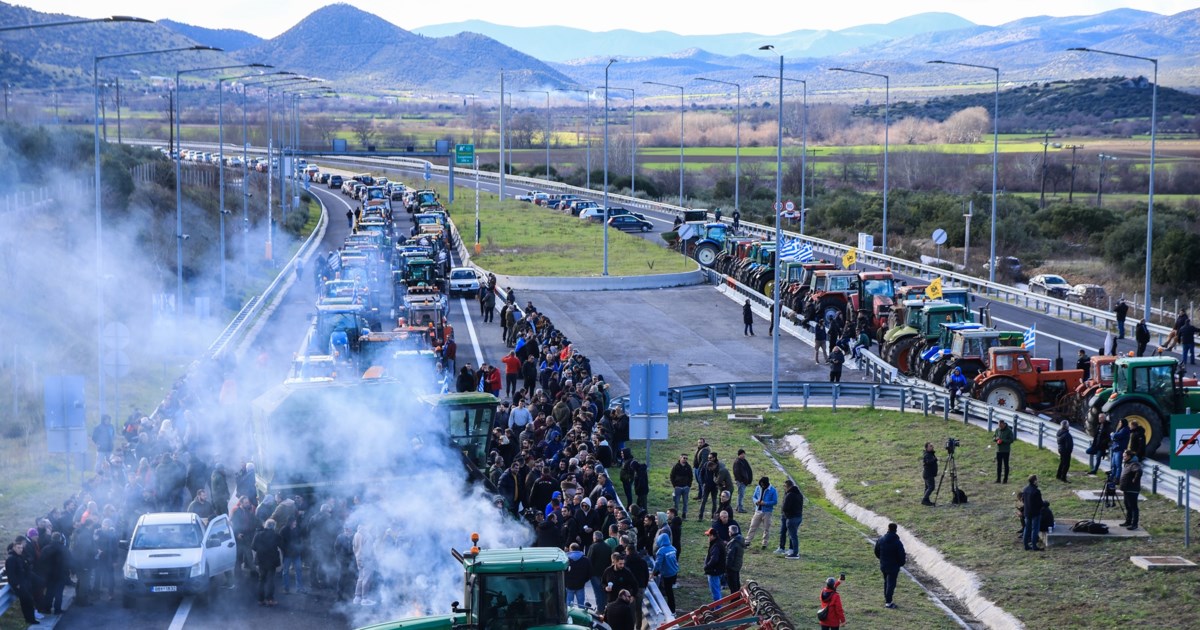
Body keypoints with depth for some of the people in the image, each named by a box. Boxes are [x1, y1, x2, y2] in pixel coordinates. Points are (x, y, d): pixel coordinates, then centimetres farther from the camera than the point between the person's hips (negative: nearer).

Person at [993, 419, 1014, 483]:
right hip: (998, 450, 5)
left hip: (1006, 451, -4)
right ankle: (998, 479, 12)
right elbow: (993, 437, 15)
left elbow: (1011, 440, -10)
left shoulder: (1009, 431, -7)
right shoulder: (997, 430, 7)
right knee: (998, 465, 7)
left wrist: (1003, 441, -20)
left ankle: (1005, 479, 5)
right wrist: (996, 438, -9)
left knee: (1005, 465, 1)